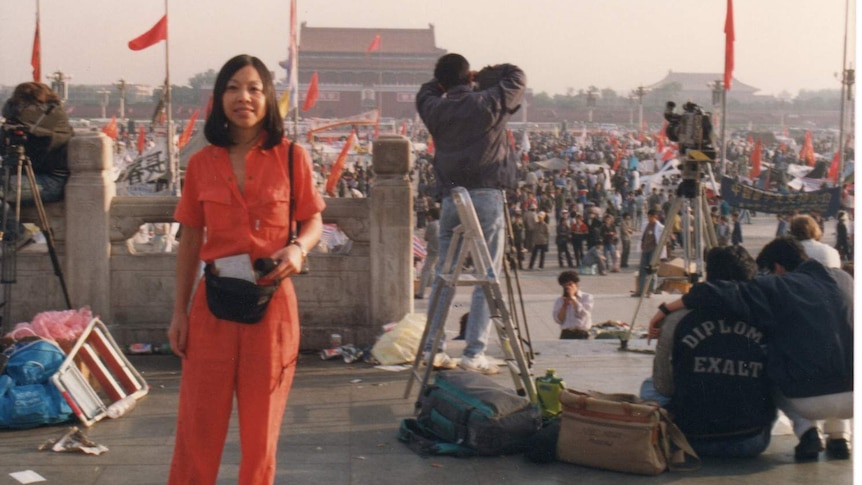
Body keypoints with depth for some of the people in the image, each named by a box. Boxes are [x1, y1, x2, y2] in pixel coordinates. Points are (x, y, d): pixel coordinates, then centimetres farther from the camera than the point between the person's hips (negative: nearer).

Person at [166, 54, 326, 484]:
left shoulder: (292, 157, -2)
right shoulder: (202, 163, 3)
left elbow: (313, 222, 6)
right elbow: (190, 241, 8)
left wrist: (299, 248, -17)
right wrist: (179, 312, 7)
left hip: (271, 302, -1)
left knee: (261, 424, 10)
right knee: (199, 421, 5)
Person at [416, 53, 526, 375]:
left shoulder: (436, 110, 6)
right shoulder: (489, 103, -2)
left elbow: (425, 92, 30)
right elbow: (518, 77, 14)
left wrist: (444, 82, 23)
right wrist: (483, 75, 21)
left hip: (451, 197, 4)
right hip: (486, 195, -3)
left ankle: (431, 348, 14)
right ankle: (474, 352, -3)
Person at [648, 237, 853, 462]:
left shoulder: (775, 288, -1)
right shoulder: (843, 278, 14)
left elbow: (714, 295, -9)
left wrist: (665, 310, 2)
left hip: (809, 402, -4)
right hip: (852, 396, 4)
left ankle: (806, 430, 7)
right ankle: (839, 434, 20)